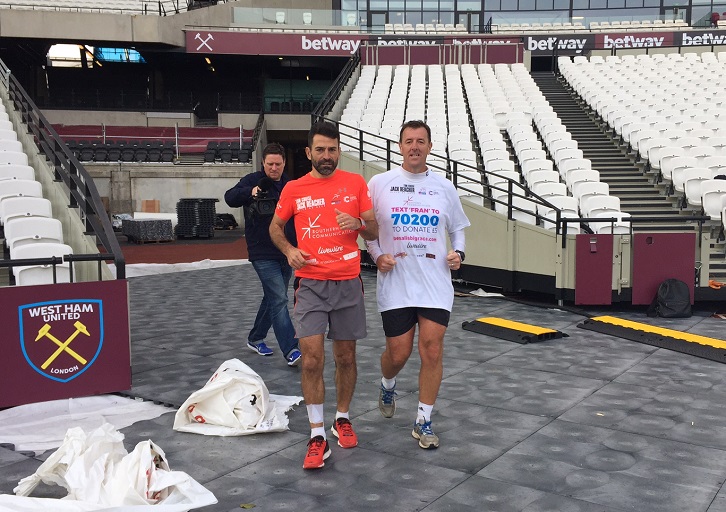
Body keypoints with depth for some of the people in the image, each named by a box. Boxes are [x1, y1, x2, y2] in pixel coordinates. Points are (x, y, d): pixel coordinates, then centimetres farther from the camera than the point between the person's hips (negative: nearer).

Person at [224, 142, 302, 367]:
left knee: (273, 298, 17)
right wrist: (250, 191, -42)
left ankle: (256, 338, 34)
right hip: (263, 254, -6)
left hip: (286, 253, 6)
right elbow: (230, 197, -22)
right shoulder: (253, 180, -6)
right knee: (279, 300, -11)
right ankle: (290, 350, -9)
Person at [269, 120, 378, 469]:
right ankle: (317, 437, 3)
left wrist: (358, 225, -17)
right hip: (310, 283, 0)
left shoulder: (356, 183, 2)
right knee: (312, 358, -8)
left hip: (348, 283, 1)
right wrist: (288, 250, -2)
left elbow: (374, 231, 5)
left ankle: (342, 419, 32)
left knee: (346, 357, 11)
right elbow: (275, 226, 17)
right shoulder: (294, 189, 3)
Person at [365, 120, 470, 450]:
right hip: (395, 283, -1)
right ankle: (387, 386, 40)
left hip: (435, 283, 1)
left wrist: (458, 253, 0)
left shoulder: (444, 187, 8)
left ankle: (423, 422, 12)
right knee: (398, 353, 4)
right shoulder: (379, 183, 2)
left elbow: (458, 228, 19)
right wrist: (377, 255, -9)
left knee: (432, 351, -4)